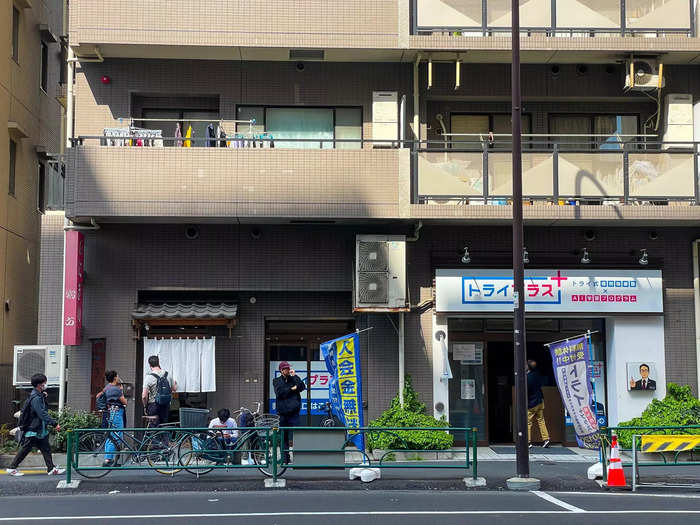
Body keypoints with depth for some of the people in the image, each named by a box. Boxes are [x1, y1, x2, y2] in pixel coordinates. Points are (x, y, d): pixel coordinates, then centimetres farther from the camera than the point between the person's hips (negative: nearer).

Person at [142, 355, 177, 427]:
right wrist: (175, 383, 38)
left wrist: (145, 406, 1)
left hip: (153, 406, -4)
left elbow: (144, 396, -16)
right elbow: (174, 389, 16)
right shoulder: (168, 375, 2)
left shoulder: (149, 377, -13)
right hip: (166, 407, 4)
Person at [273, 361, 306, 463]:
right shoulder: (277, 381, 12)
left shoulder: (294, 379, 13)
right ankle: (286, 457, 11)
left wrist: (295, 376, -4)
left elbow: (302, 387, -4)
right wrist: (291, 389, -3)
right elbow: (279, 392, -4)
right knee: (284, 436, 4)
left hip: (293, 412, -1)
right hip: (282, 412, 1)